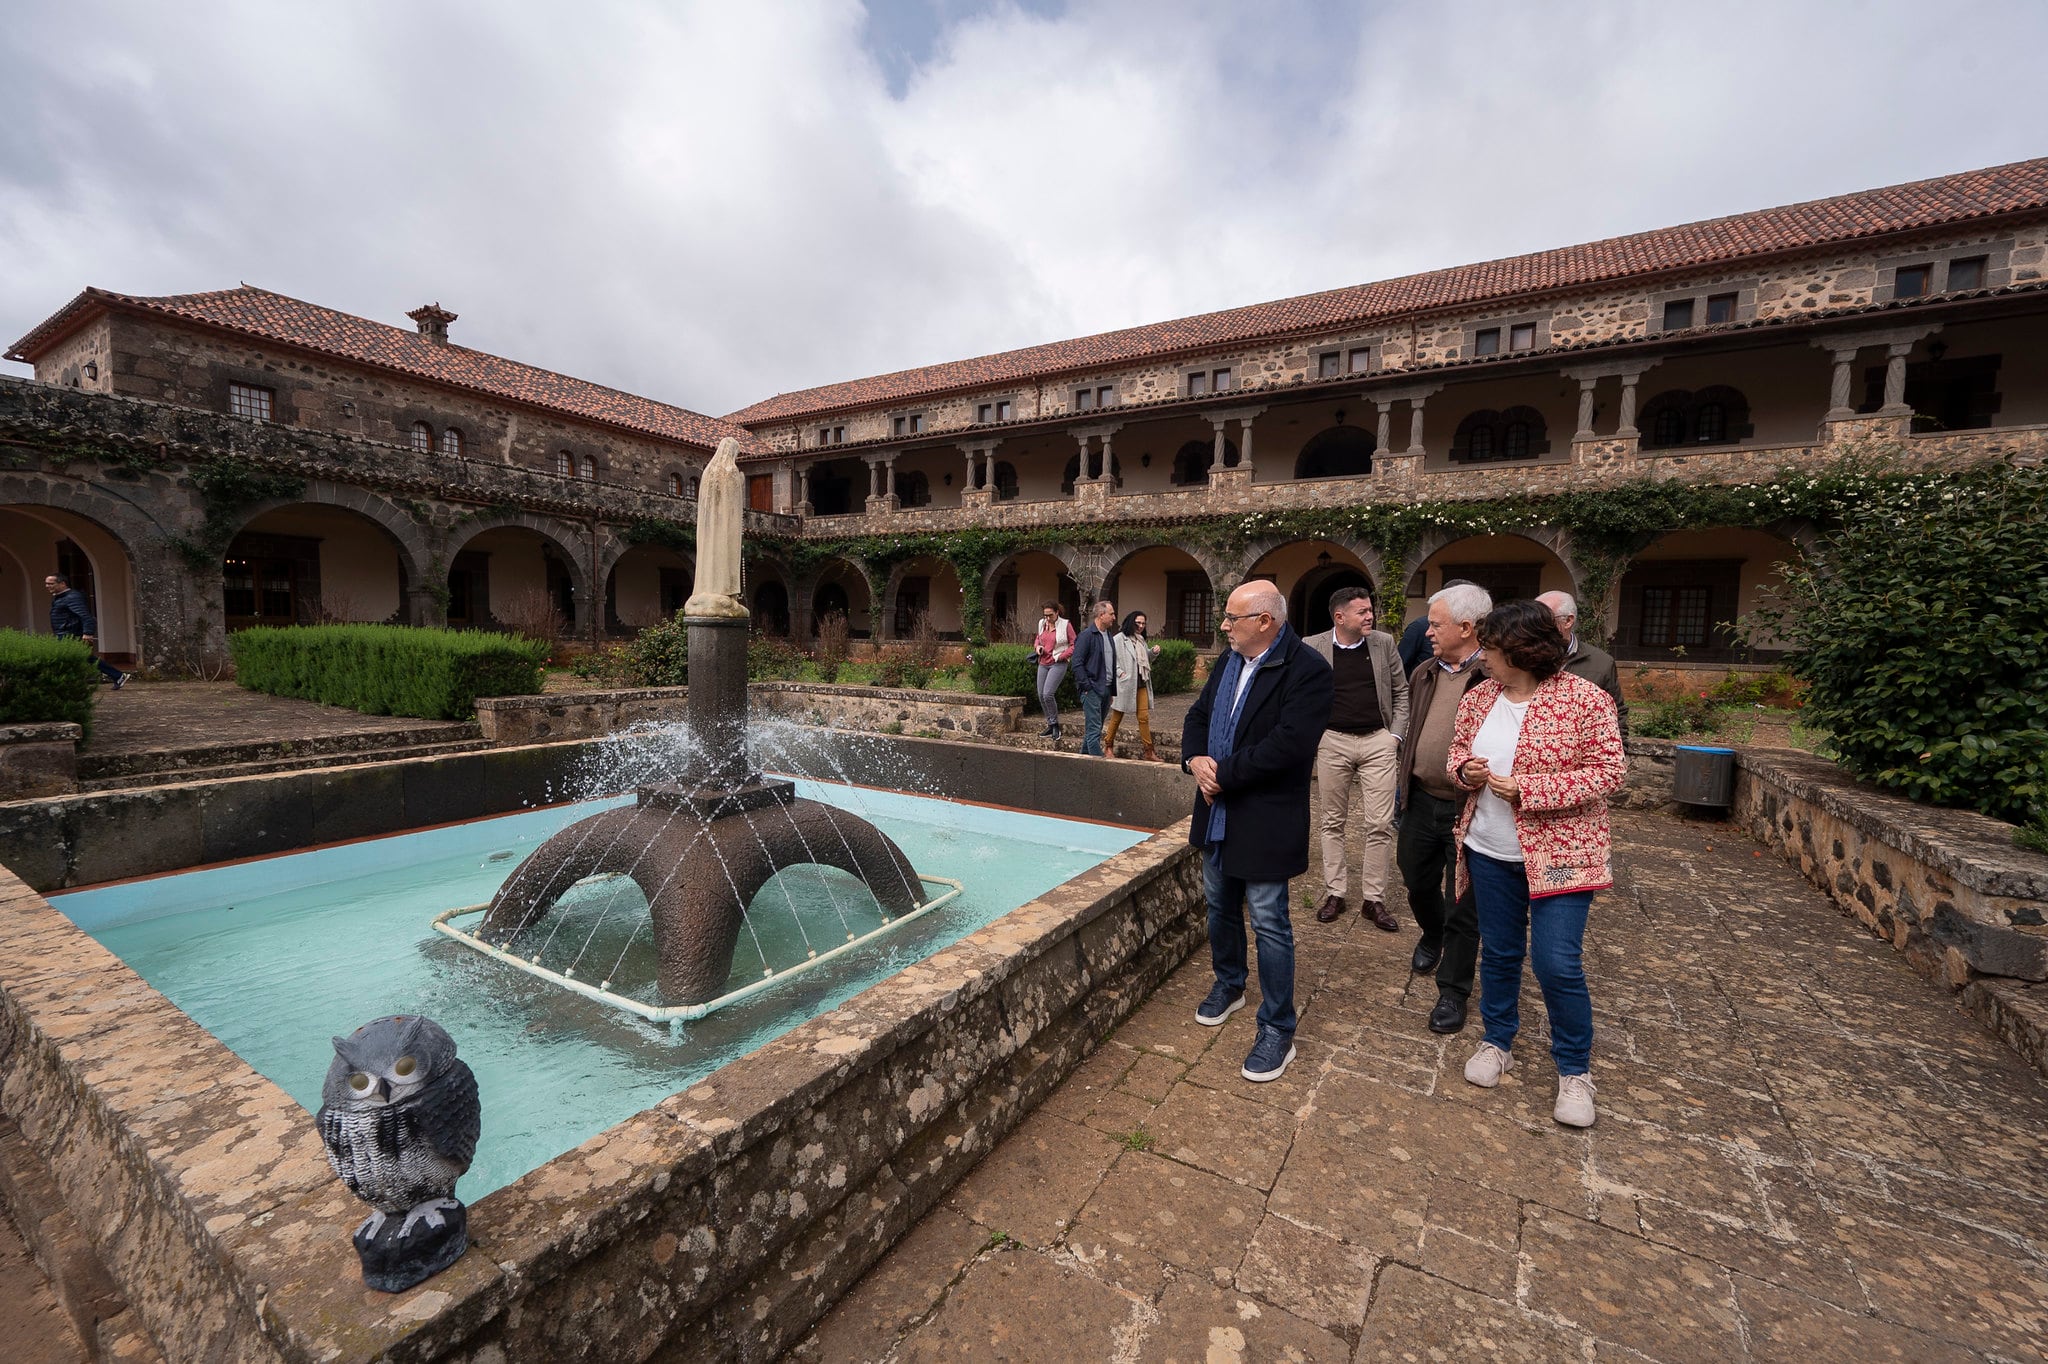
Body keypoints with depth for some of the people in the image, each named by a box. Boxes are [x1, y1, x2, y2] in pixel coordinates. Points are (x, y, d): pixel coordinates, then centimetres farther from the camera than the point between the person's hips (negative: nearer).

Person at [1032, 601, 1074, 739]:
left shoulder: (1065, 624, -8)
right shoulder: (1042, 623, 8)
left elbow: (1074, 645, -7)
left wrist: (1060, 656, -14)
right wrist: (1037, 646, 3)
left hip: (1058, 664, -7)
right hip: (1043, 664, 7)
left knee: (1048, 694, -18)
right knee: (1041, 695, 6)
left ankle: (1055, 725, -1)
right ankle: (1050, 725, 21)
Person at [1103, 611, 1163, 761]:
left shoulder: (1142, 640, 15)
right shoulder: (1119, 639, -9)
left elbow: (1146, 658, 26)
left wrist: (1154, 652, 6)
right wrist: (1120, 673, -19)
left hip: (1141, 684, 6)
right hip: (1125, 684, -6)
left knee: (1144, 717, 3)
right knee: (1117, 716, 6)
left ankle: (1148, 751, 6)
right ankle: (1108, 746, 21)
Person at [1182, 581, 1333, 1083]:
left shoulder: (1307, 670, -18)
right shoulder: (1228, 661, 7)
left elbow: (1288, 745, -26)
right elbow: (1198, 716, 12)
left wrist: (1222, 774, -20)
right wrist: (1195, 759, -9)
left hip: (1266, 821, -8)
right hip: (1218, 812, 8)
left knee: (1269, 923, 2)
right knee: (1220, 907, 21)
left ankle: (1278, 1030, 18)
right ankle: (1229, 986, 44)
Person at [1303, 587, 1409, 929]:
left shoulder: (1384, 643, 3)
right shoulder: (1313, 647, -2)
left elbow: (1401, 693, 10)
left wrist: (1396, 735, 1)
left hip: (1378, 741, 1)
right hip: (1332, 741, -1)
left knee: (1380, 824, 0)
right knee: (1333, 822, 9)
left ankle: (1373, 899, 13)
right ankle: (1335, 893, 21)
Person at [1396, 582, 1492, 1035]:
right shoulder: (1424, 673, 6)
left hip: (1468, 809, -6)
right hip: (1422, 800, 6)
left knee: (1462, 908, 8)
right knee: (1417, 883, 23)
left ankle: (1452, 992, 25)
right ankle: (1432, 936, 53)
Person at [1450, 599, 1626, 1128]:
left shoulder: (1584, 699, -13)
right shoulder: (1479, 697, 3)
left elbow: (1609, 771, -15)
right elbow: (1458, 748, 14)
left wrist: (1527, 789, -22)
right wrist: (1465, 768, -9)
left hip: (1558, 852, -5)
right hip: (1490, 851, 5)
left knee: (1557, 964, -3)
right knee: (1498, 954, 16)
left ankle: (1575, 1071, 20)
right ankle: (1498, 1043, 35)